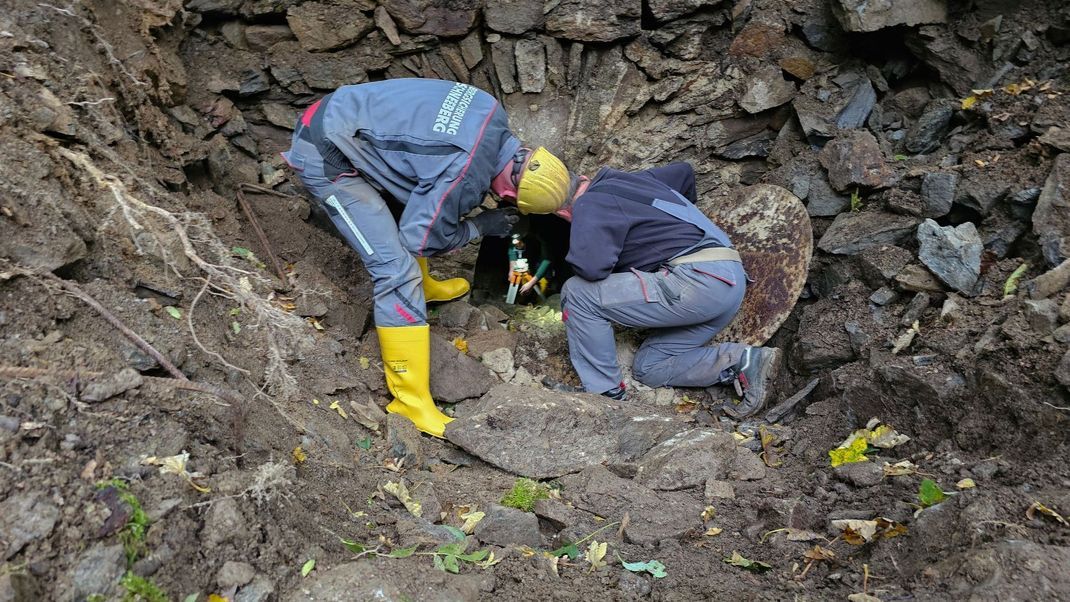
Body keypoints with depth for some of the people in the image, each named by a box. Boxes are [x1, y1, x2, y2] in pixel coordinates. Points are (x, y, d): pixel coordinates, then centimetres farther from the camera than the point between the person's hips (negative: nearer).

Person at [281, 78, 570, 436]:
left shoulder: (492, 116, -1)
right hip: (326, 158, -9)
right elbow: (420, 238, -11)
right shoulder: (467, 175, -24)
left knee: (415, 203, 25)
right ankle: (411, 399, -3)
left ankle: (423, 286, 48)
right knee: (397, 270, -12)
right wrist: (481, 226, 1)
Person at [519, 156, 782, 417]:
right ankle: (745, 361, 4)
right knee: (649, 368, 16)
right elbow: (683, 171, 40)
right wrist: (686, 208, 59)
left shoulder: (589, 204, -4)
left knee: (578, 294, -8)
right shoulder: (629, 180, 22)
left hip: (698, 279, -10)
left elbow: (590, 266, -22)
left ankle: (604, 392, -1)